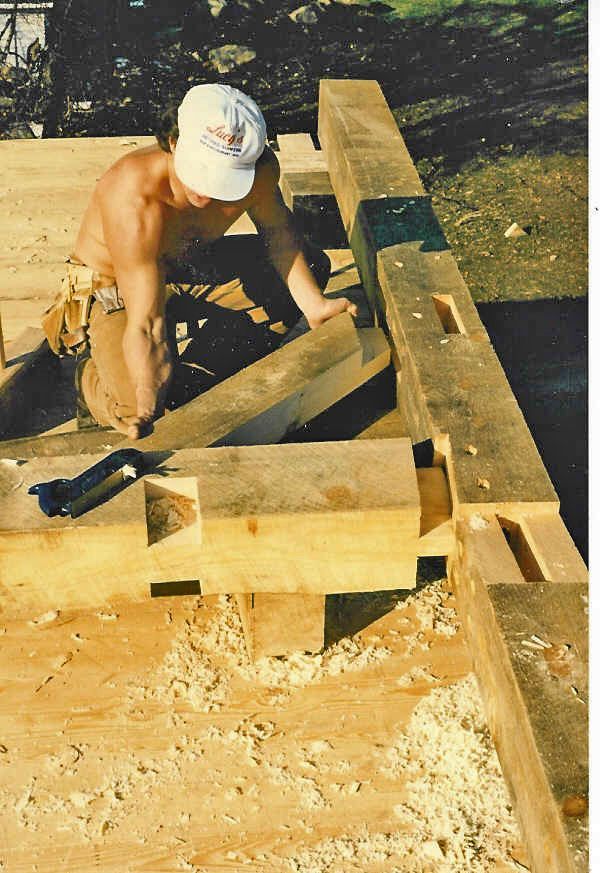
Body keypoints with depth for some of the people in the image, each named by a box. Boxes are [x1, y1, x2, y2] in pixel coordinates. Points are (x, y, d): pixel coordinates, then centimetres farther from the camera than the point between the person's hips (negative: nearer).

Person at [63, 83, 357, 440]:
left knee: (310, 267, 0)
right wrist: (148, 405, -45)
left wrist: (314, 306, -12)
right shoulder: (134, 200, -41)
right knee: (141, 409, -25)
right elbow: (145, 326, -39)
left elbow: (279, 234, -3)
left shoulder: (259, 169, -25)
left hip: (193, 263, 6)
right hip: (118, 287, -6)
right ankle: (91, 374, 12)